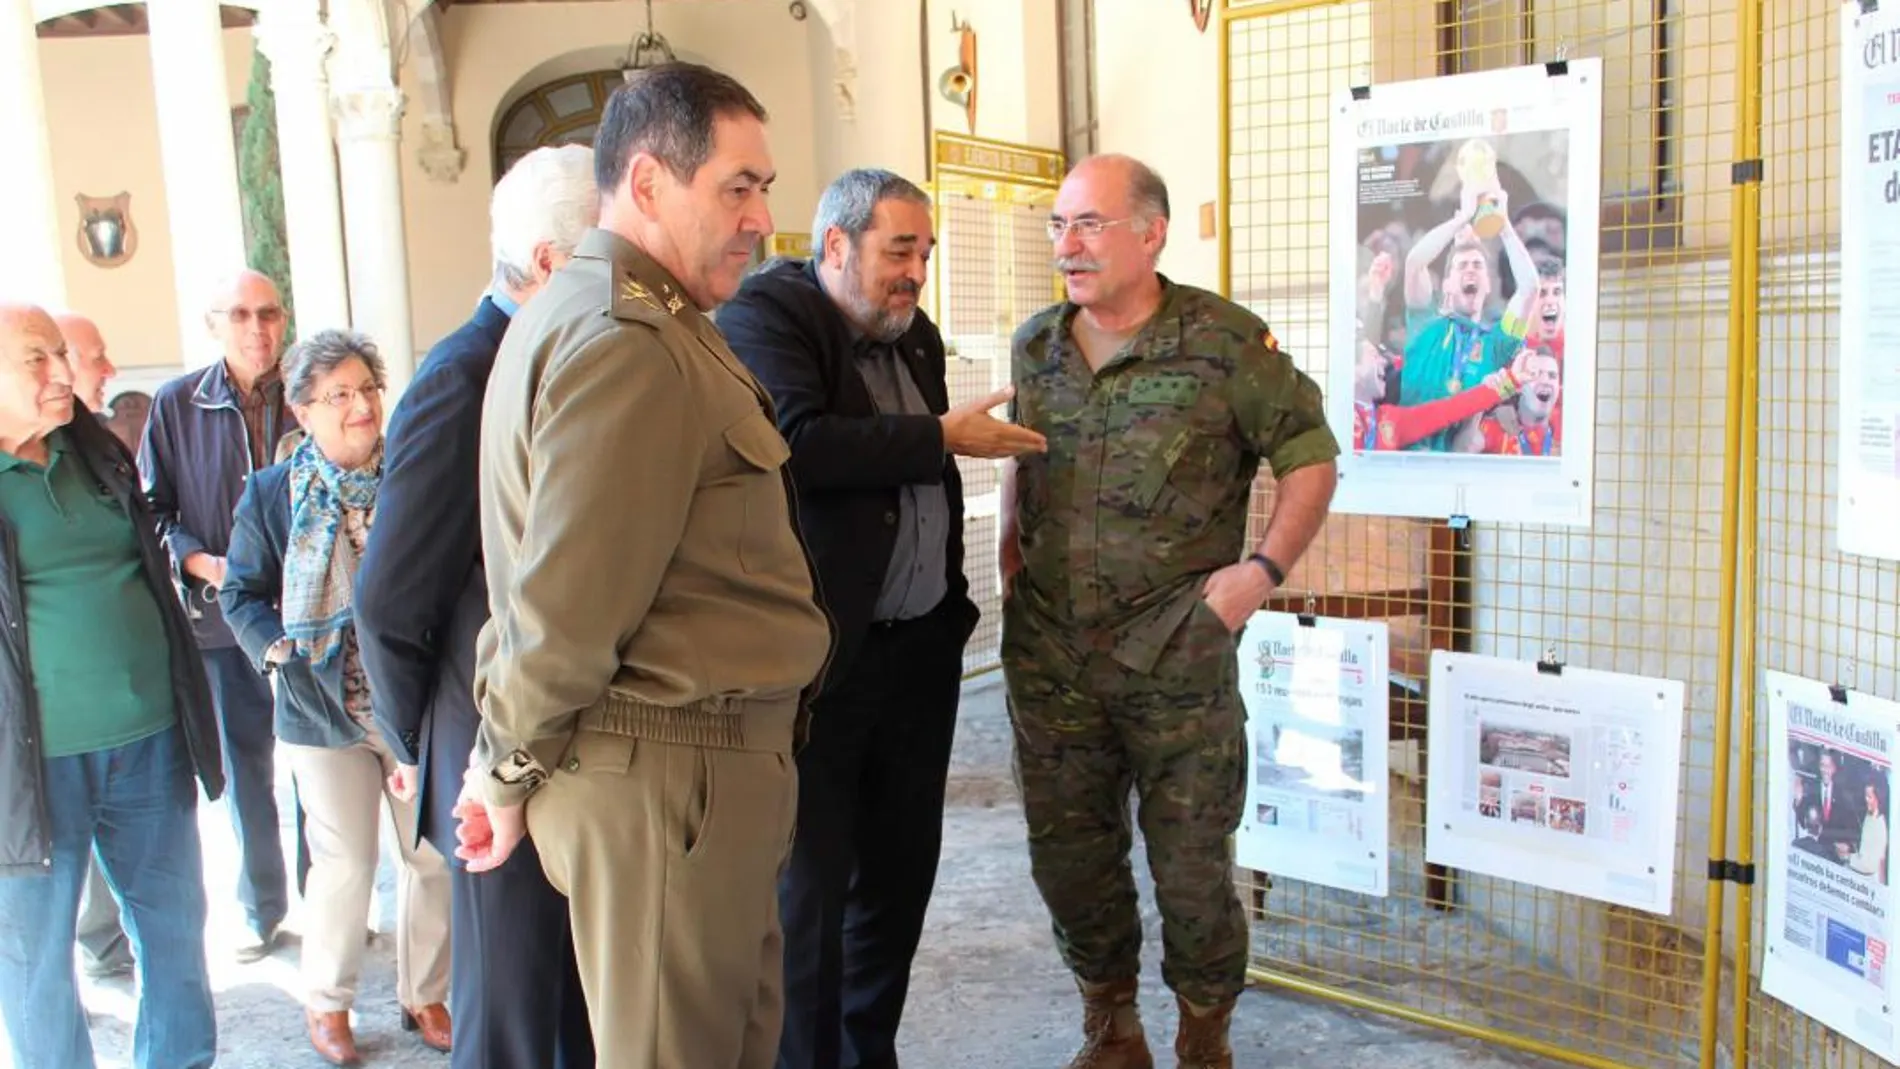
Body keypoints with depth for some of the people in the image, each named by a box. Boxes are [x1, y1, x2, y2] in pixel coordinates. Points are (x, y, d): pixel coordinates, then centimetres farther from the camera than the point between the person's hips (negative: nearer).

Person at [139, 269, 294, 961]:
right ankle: (262, 910, 29)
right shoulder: (176, 405, -1)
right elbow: (154, 512, 3)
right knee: (245, 773, 12)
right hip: (223, 619, 1)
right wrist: (205, 565, -12)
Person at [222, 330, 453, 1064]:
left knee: (434, 857, 8)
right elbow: (241, 594, 5)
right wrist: (281, 651, -12)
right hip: (325, 711, -1)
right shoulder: (270, 493, 0)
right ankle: (326, 1003, 30)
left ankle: (425, 995, 28)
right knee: (344, 866, 8)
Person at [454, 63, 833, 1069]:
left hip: (704, 762, 9)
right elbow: (567, 607, -22)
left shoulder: (626, 318, 13)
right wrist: (511, 774, -7)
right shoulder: (629, 345, -20)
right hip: (668, 770, -9)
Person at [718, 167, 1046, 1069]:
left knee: (900, 873, 16)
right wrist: (942, 437, -19)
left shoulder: (917, 337, 14)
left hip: (921, 649, 8)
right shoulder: (763, 314, -9)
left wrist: (955, 604, 21)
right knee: (810, 885, 1)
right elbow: (797, 446, -27)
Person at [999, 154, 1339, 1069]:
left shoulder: (1224, 342, -8)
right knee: (1068, 853, 13)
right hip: (1048, 653, 5)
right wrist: (1010, 547, 8)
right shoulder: (1035, 345, 7)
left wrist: (1265, 567, -11)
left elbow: (1309, 457, -2)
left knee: (1190, 858, 6)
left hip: (1178, 657, -4)